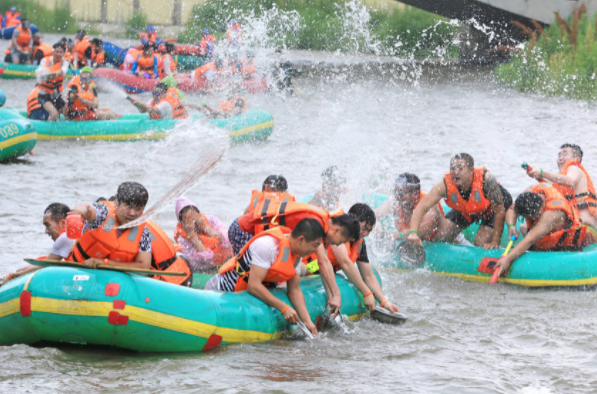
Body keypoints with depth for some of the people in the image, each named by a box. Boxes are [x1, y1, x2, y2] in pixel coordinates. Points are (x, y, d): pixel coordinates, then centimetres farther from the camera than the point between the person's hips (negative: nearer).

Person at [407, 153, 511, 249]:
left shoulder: (485, 178, -41)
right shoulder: (445, 185, -34)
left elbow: (500, 212, -32)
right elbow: (421, 207, -40)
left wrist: (495, 243, -30)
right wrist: (413, 232, -59)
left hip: (491, 208, -3)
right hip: (464, 211, 4)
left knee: (481, 242, -18)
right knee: (442, 236, -4)